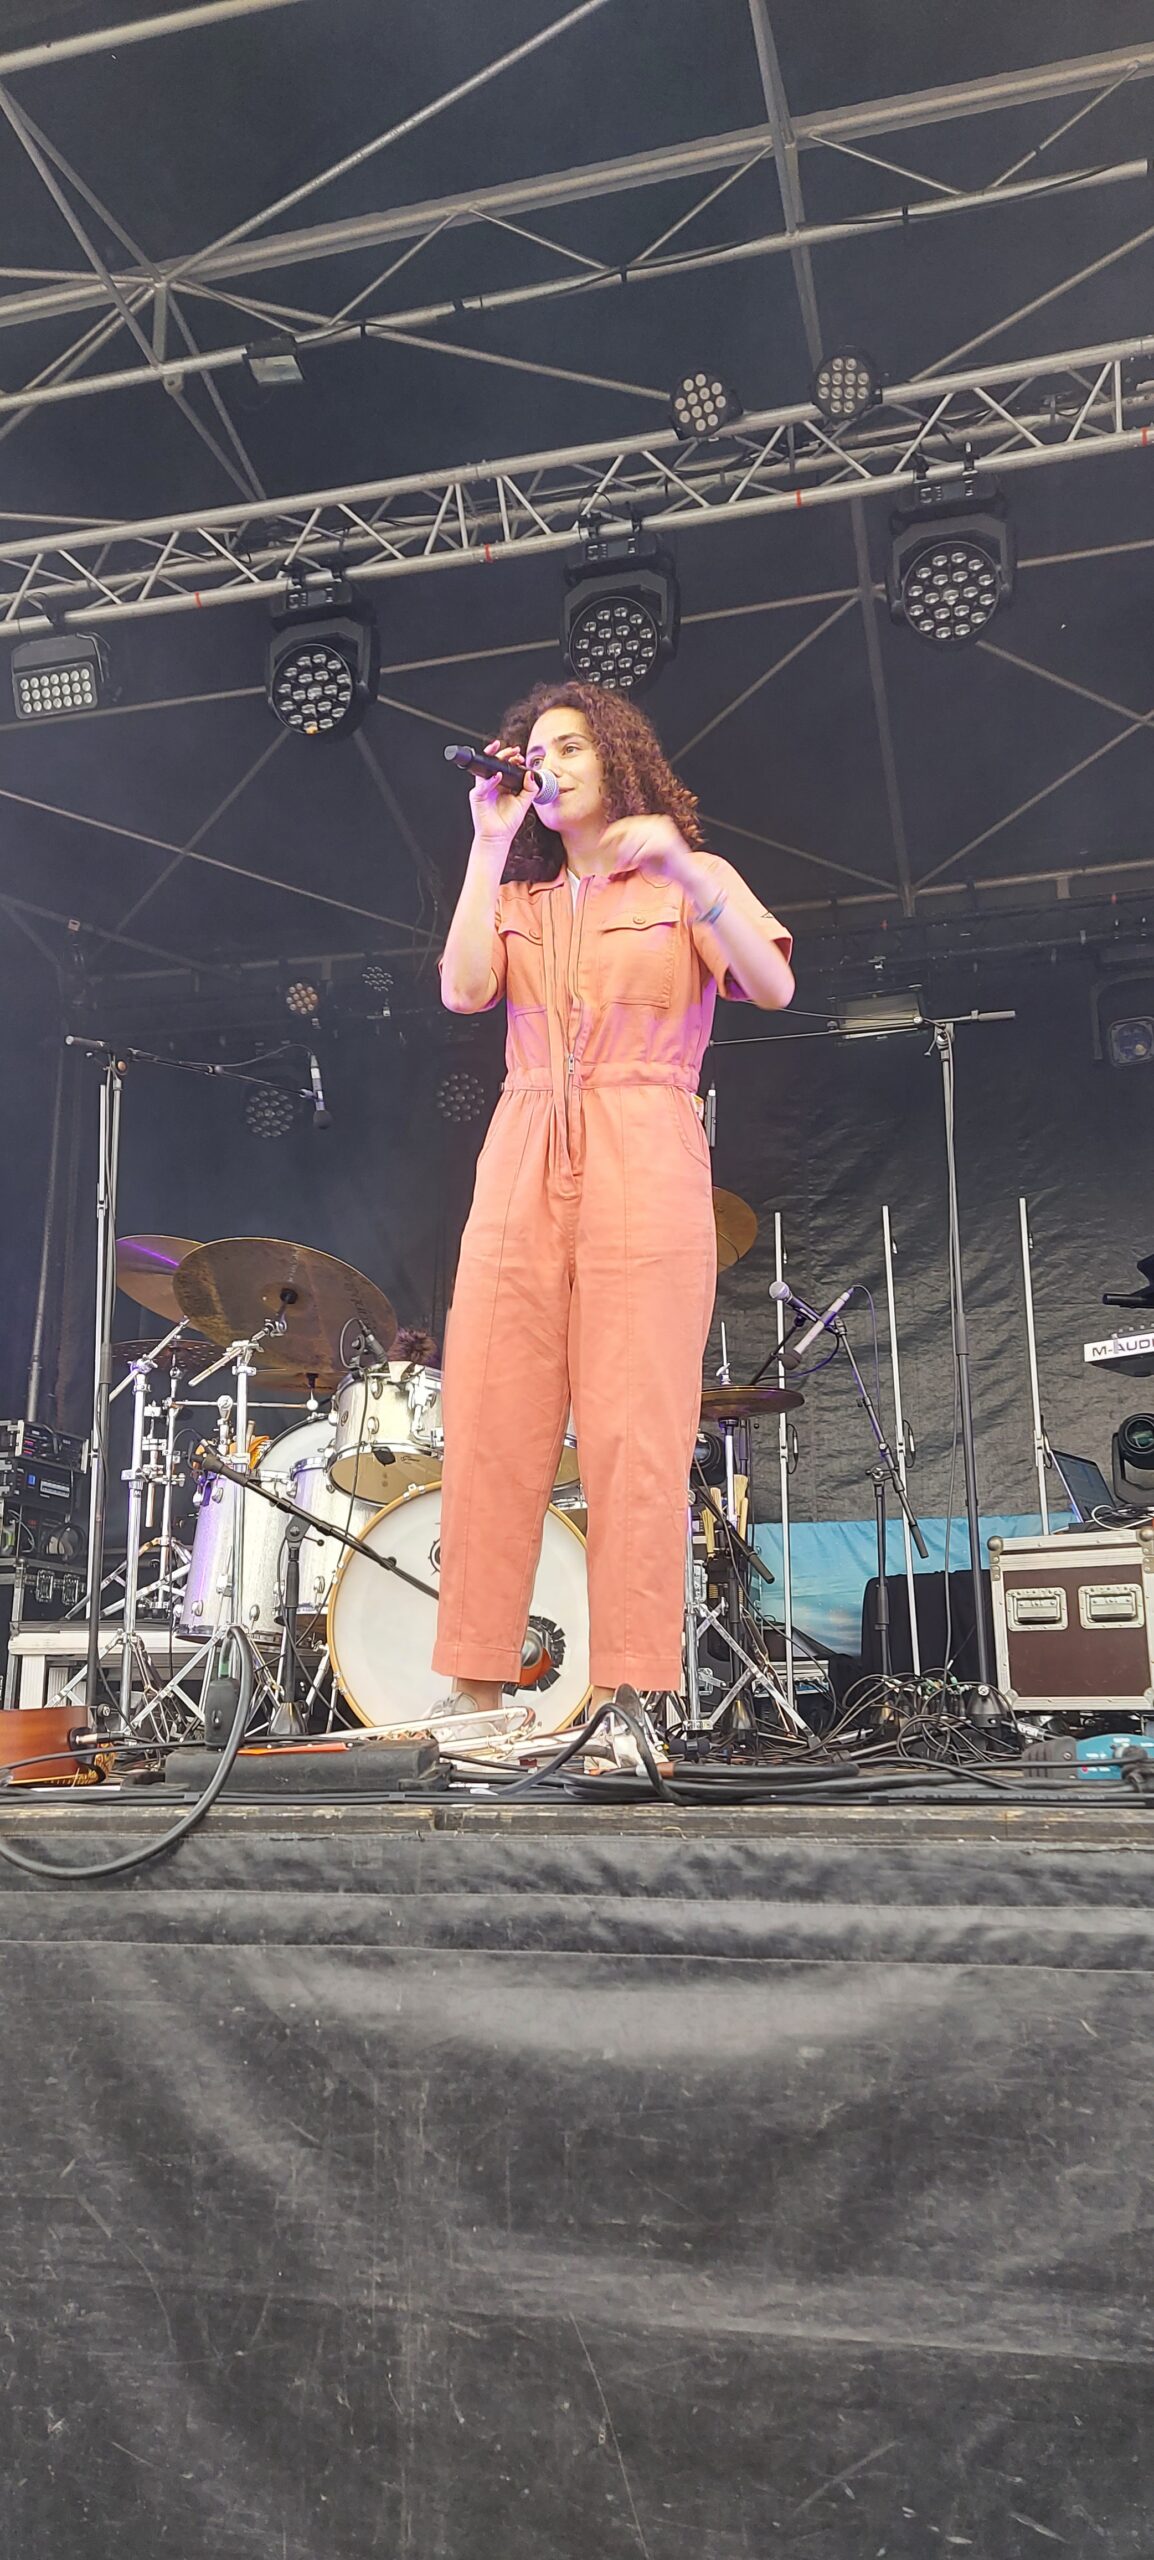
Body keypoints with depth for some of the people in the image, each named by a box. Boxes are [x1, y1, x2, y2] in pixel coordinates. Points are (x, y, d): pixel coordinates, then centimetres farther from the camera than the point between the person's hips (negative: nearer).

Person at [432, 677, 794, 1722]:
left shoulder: (691, 881, 12)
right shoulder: (519, 896, 21)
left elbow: (774, 986, -6)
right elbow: (463, 989, 1)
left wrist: (681, 866, -15)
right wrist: (490, 848, 5)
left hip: (644, 1168, -3)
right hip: (523, 1166, 4)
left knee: (634, 1428, -8)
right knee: (492, 1422, -4)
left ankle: (629, 1688, -5)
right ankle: (478, 1679, 1)